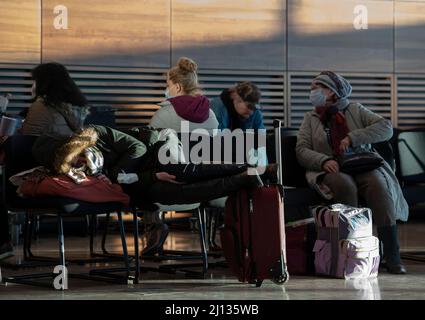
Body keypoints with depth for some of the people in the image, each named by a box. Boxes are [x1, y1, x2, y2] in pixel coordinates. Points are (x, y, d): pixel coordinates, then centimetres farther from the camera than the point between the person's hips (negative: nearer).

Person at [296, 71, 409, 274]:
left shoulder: (355, 110, 14)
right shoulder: (311, 119, 18)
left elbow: (386, 128, 1)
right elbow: (302, 150, 5)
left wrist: (353, 137, -11)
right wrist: (323, 161, -16)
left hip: (362, 165, 0)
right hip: (332, 170, 0)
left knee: (378, 185, -33)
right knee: (344, 185, -36)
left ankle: (392, 255, -34)